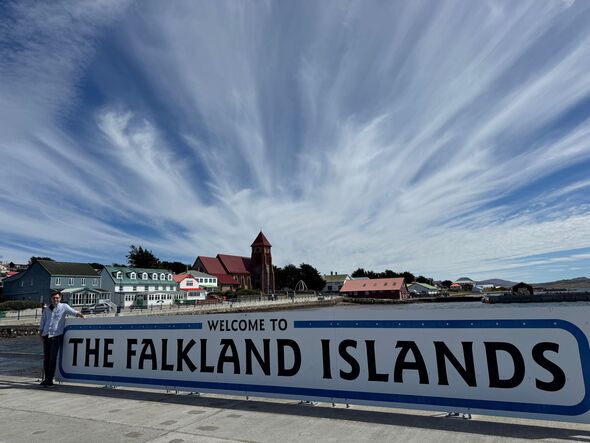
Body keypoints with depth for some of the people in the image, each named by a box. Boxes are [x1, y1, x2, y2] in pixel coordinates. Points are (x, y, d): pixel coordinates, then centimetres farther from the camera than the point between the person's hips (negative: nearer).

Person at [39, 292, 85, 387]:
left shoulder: (64, 307, 2)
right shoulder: (46, 309, 14)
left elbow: (75, 312, -7)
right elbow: (42, 322, 18)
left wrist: (82, 316, -23)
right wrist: (41, 333, 10)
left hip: (57, 335, -4)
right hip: (46, 336, 4)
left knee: (53, 358, -4)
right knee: (46, 358, 9)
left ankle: (50, 380, 3)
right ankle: (46, 379, 19)